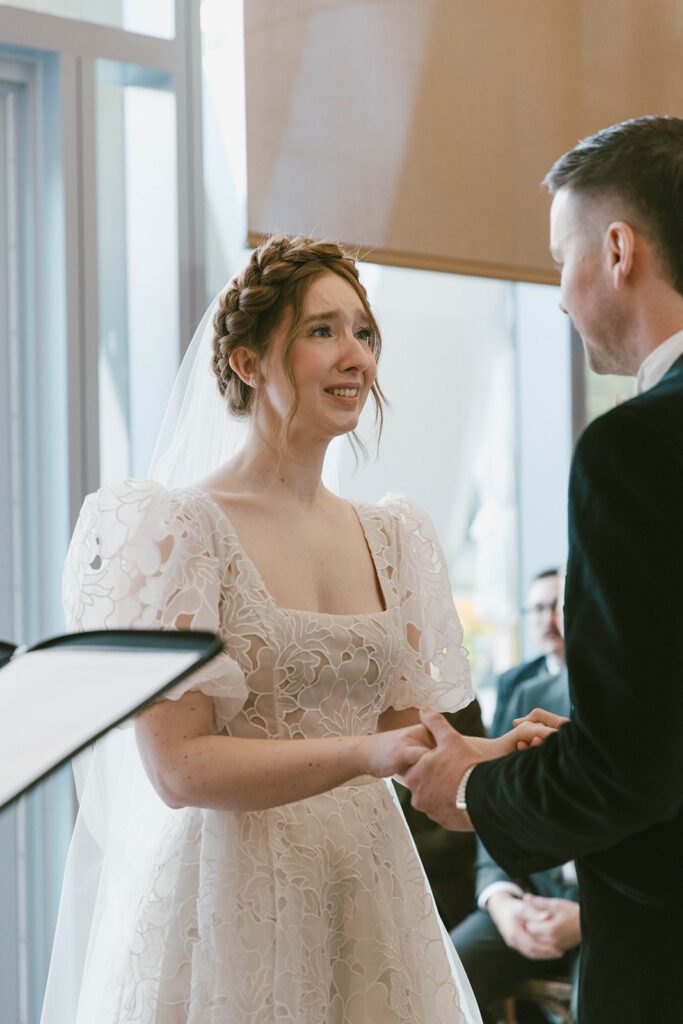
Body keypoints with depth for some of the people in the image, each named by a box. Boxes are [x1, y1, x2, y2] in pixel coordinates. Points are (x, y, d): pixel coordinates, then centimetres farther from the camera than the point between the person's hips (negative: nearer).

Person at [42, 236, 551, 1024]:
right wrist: (363, 755, -26)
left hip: (372, 896, 6)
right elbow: (178, 767, -16)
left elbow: (406, 734, 13)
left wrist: (500, 753, -7)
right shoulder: (179, 529, -9)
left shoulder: (390, 538, 10)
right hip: (230, 907, -6)